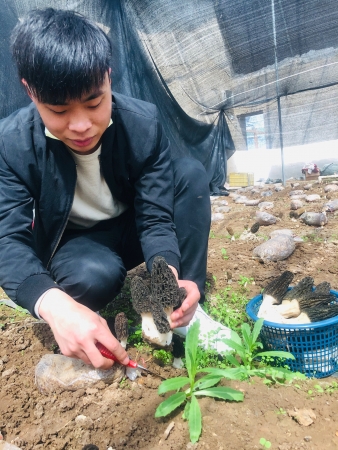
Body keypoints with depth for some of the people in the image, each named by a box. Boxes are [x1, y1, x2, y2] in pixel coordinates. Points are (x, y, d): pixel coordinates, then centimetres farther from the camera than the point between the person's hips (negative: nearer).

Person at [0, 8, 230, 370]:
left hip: (132, 229, 3)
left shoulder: (143, 123, -21)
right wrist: (54, 305, -48)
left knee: (190, 171, -22)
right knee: (93, 275, -39)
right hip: (73, 243, -2)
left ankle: (186, 307, -18)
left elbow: (155, 216, -22)